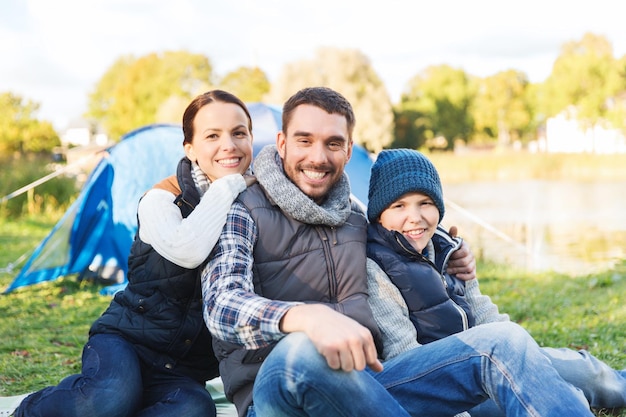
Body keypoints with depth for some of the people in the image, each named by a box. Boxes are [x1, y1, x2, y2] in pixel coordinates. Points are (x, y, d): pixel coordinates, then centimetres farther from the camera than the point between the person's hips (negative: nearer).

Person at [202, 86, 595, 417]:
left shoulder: (356, 219, 17)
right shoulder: (243, 213, -2)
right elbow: (221, 306, -20)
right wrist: (307, 317, -41)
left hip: (363, 382, 6)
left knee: (503, 342, -11)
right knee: (301, 351, -41)